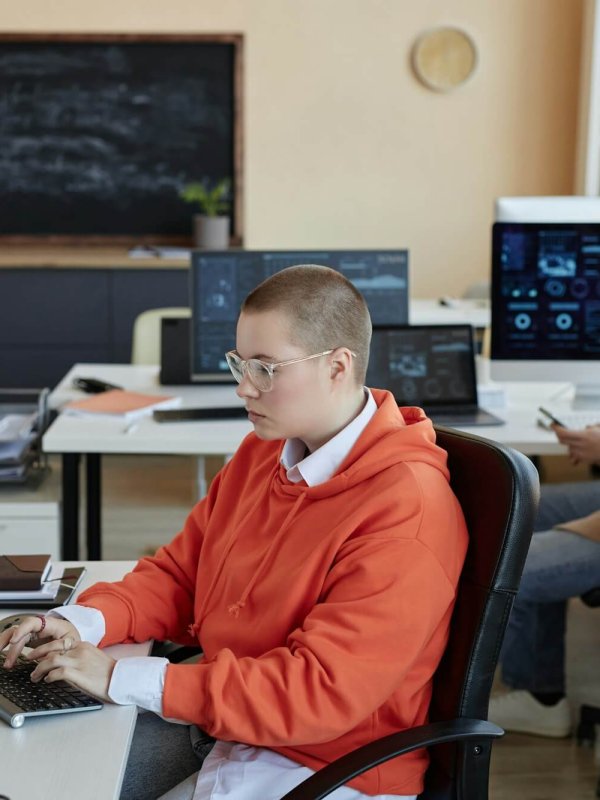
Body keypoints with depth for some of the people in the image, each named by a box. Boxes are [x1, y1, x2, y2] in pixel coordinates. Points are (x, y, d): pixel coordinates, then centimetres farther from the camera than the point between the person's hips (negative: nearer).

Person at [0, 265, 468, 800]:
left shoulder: (407, 514, -24)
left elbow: (321, 692, -26)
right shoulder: (264, 452, 4)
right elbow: (179, 572, 13)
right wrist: (85, 623, -8)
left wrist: (122, 678, -26)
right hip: (215, 718, 8)